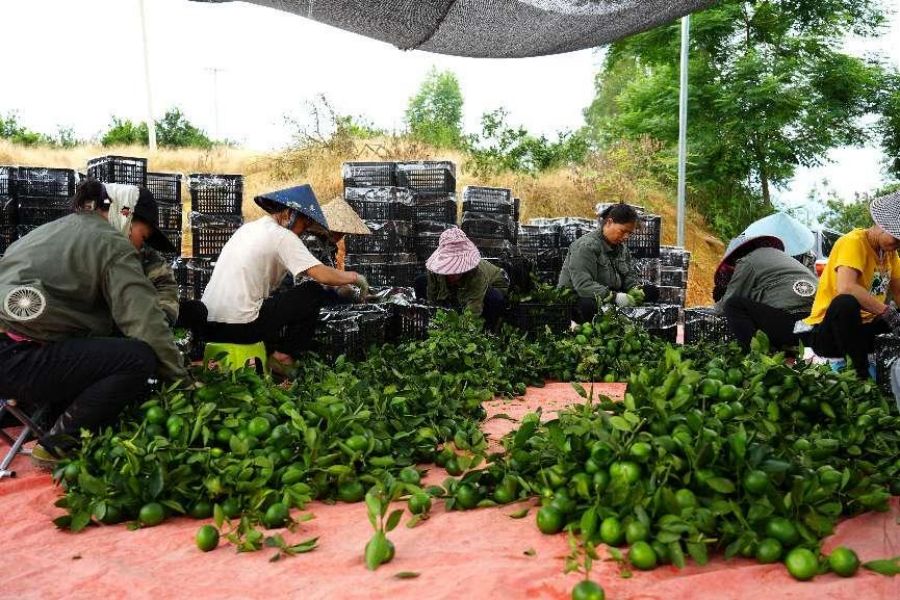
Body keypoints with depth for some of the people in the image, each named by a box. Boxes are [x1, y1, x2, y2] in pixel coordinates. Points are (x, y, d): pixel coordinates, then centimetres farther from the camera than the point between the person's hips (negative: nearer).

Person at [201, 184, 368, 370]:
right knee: (313, 292, 1)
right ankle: (285, 356, 6)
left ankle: (270, 351, 14)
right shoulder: (282, 236, -7)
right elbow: (322, 275, -16)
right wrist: (354, 277, 2)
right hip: (240, 327, -8)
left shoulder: (248, 228, 17)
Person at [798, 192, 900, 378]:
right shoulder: (854, 242, -17)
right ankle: (862, 374, -27)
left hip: (862, 328, 8)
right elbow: (845, 288, -34)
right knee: (846, 303, -39)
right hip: (826, 333, -8)